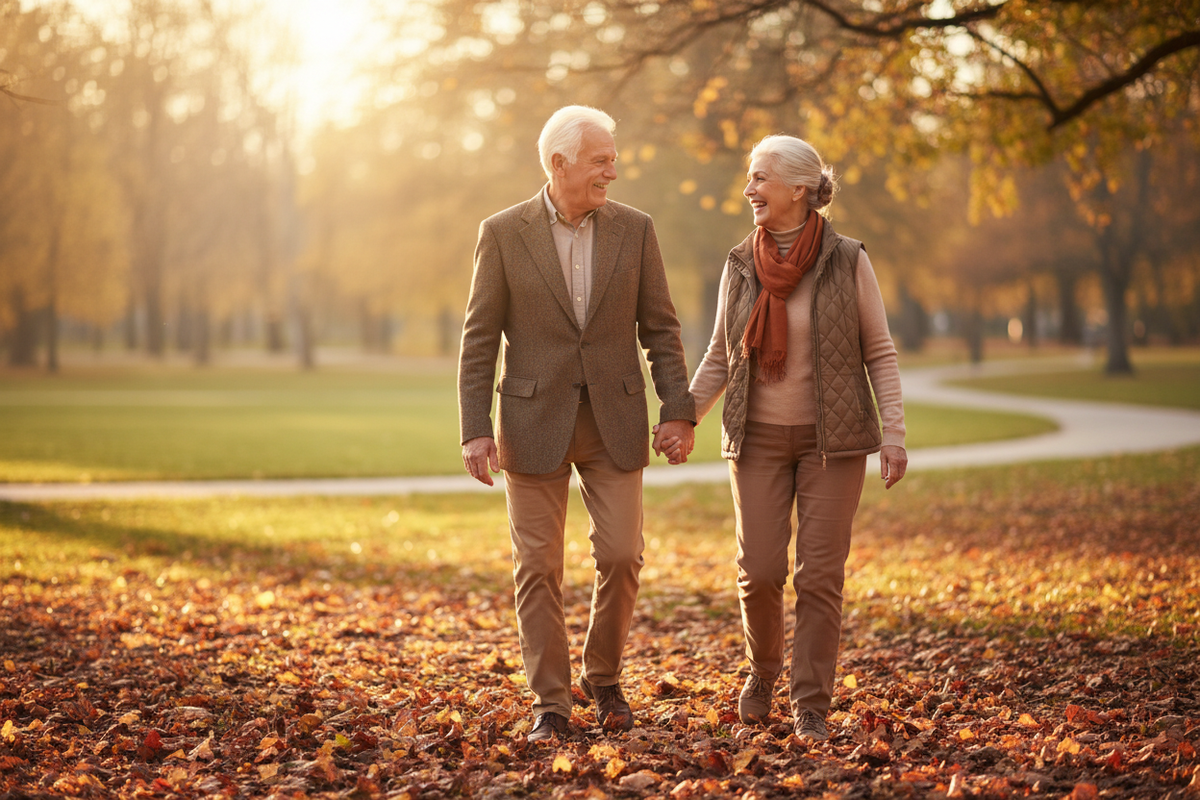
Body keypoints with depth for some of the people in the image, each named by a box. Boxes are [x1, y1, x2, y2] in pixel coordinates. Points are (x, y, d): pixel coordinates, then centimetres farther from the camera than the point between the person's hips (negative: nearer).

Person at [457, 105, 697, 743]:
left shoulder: (634, 229, 1)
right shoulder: (503, 233, -4)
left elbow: (659, 328, 4)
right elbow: (479, 339, -3)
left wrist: (678, 410, -6)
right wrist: (475, 430, -10)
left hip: (614, 421, 2)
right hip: (534, 421, -1)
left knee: (621, 555, -2)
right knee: (538, 566, 2)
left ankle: (603, 677, 21)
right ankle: (550, 704, 12)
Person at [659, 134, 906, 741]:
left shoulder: (847, 261, -6)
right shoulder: (741, 265, 2)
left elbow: (879, 352, -2)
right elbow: (720, 356, 9)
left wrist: (894, 432, -10)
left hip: (831, 437, -2)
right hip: (759, 438, 2)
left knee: (820, 573, -3)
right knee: (759, 570, -2)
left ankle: (811, 706, 7)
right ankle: (763, 667, 27)